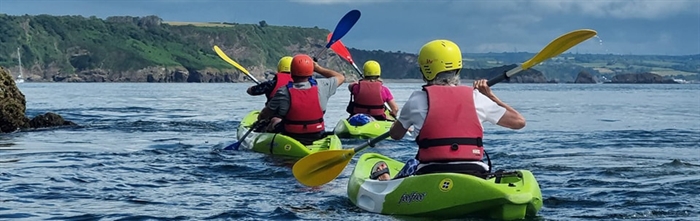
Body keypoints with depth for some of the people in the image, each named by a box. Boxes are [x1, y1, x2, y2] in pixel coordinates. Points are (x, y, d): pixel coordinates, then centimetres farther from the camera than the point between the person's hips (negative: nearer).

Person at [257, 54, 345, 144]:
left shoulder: (284, 92, -19)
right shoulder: (320, 87, -14)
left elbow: (263, 115, -7)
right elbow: (341, 77, 6)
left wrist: (260, 117, 16)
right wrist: (318, 68, 11)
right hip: (317, 138, 2)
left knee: (274, 121, 29)